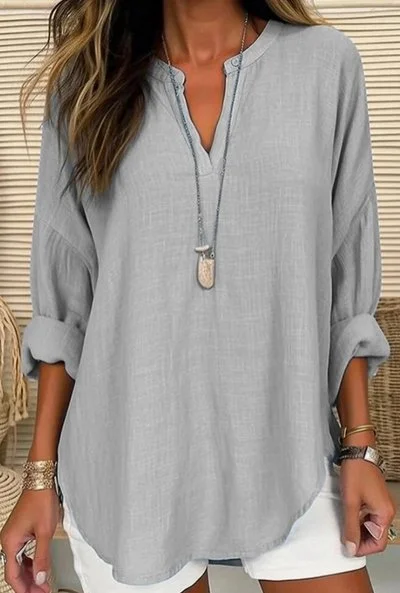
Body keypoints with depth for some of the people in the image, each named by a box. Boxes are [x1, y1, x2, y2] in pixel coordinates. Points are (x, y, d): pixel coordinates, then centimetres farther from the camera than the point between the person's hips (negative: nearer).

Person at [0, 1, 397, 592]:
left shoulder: (327, 63, 1)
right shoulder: (86, 80, 2)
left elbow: (349, 278, 3)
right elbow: (64, 296, 3)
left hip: (288, 455, 1)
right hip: (127, 463, 0)